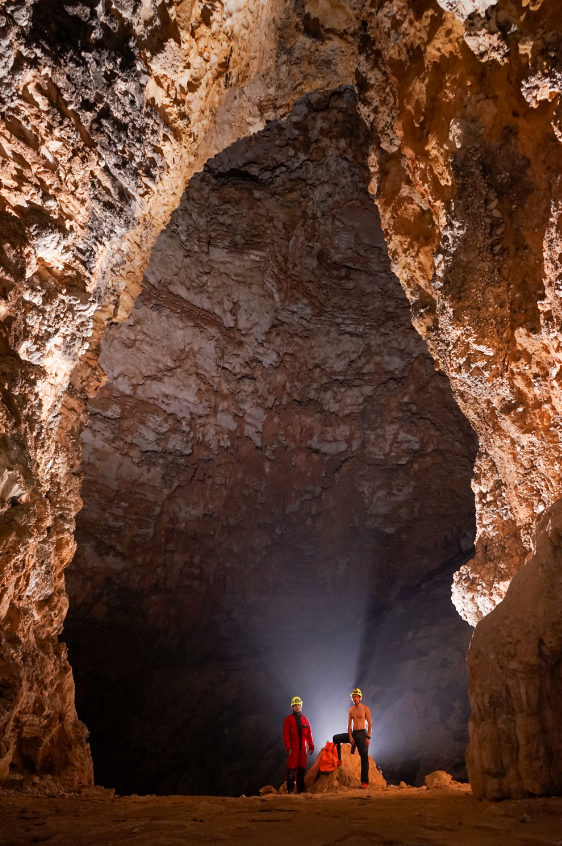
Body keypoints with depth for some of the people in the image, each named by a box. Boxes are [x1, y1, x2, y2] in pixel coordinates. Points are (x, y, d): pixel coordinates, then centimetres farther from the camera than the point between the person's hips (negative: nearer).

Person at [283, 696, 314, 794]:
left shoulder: (304, 719, 12)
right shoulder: (288, 719, -1)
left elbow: (309, 733, 12)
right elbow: (285, 734, -5)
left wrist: (311, 746, 6)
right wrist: (288, 748, -12)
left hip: (302, 748, 4)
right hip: (293, 748, -4)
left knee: (302, 768, 6)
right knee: (291, 769, -6)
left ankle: (301, 789, 12)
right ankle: (290, 789, -1)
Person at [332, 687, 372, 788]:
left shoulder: (365, 709, -5)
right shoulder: (350, 710, 8)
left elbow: (370, 724, -7)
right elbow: (349, 725, 5)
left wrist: (368, 737, -15)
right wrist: (350, 737, -8)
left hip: (362, 734, -5)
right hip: (352, 733, 5)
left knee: (364, 758, -6)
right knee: (336, 738, -2)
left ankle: (365, 781, -2)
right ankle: (338, 760, 5)